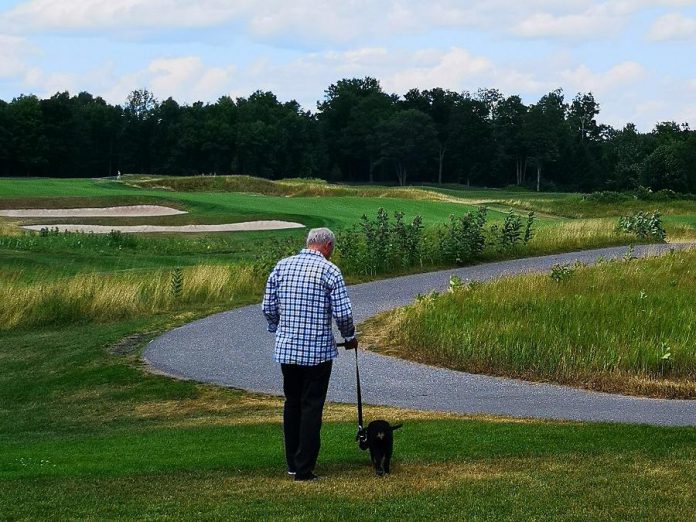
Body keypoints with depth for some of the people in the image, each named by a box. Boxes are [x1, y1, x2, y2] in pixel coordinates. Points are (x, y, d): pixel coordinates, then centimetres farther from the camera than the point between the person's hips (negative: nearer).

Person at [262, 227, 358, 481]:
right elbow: (343, 313, -10)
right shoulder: (329, 270, -7)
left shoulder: (282, 266, 6)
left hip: (286, 348, 5)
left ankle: (292, 463, 23)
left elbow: (268, 307, 7)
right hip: (318, 350, -4)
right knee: (311, 408, 0)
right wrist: (350, 338, 7)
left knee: (292, 404, 16)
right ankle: (304, 469, -1)